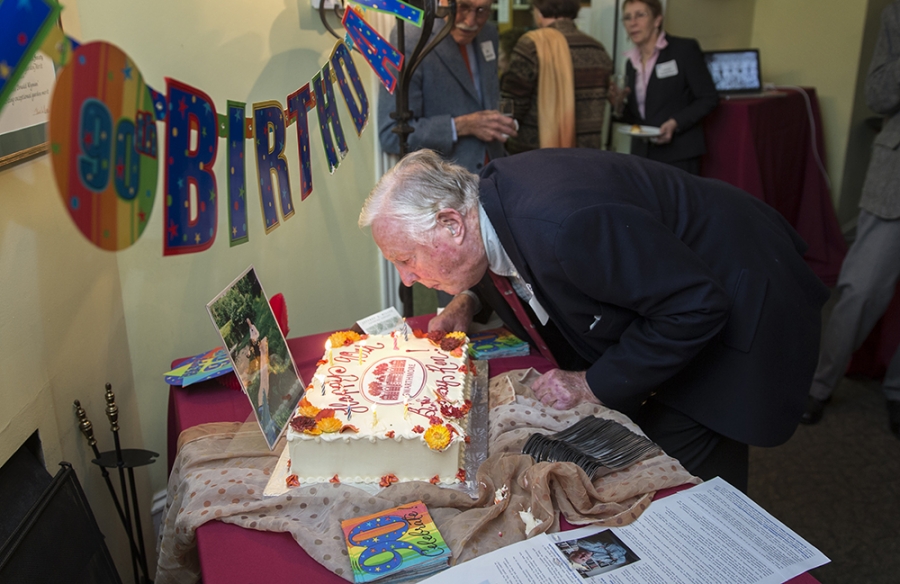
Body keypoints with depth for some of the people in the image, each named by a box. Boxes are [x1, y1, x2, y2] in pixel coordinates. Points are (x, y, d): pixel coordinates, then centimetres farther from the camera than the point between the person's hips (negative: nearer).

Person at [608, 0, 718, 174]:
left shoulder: (685, 49, -2)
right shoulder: (631, 62, 13)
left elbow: (709, 98, -4)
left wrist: (675, 123, -18)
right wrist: (618, 105, -4)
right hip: (642, 154, 5)